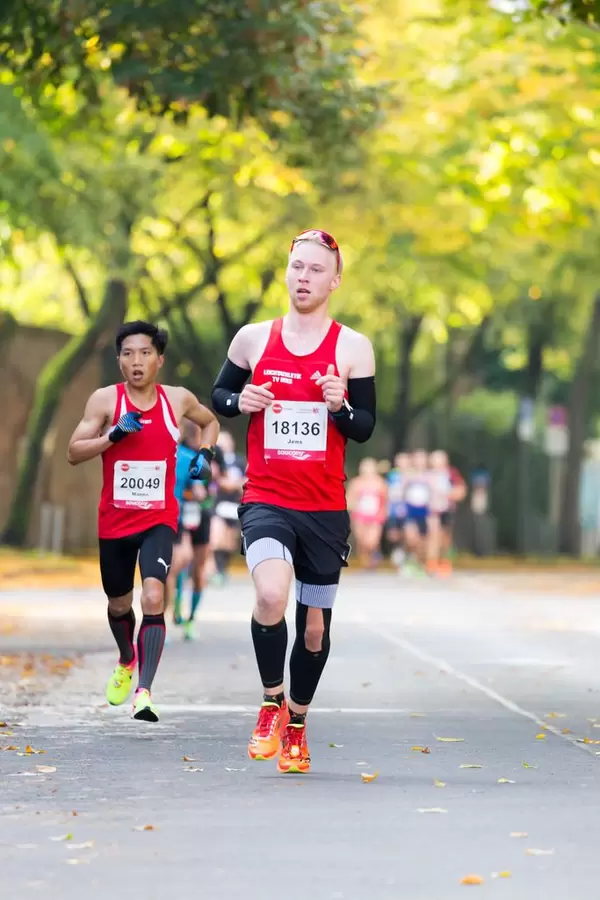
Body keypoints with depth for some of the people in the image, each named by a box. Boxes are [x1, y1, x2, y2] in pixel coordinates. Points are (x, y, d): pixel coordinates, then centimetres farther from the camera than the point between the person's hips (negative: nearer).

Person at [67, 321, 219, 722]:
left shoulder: (179, 399, -1)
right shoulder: (105, 399, -6)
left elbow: (211, 422, 21)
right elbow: (74, 452, -8)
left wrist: (205, 454, 2)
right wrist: (114, 434, -23)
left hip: (159, 519, -1)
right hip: (114, 520, 1)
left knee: (153, 597, -23)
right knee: (119, 604, 18)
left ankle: (144, 692, -25)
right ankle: (126, 663, 49)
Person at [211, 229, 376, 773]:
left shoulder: (353, 348, 1)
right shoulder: (253, 339, 3)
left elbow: (365, 429, 2)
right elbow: (219, 393, 16)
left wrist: (340, 406, -19)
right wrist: (240, 401, -7)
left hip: (326, 508, 1)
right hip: (266, 499, -1)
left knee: (315, 625, 10)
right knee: (271, 594, -27)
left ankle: (296, 724, 33)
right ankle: (272, 704, -5)